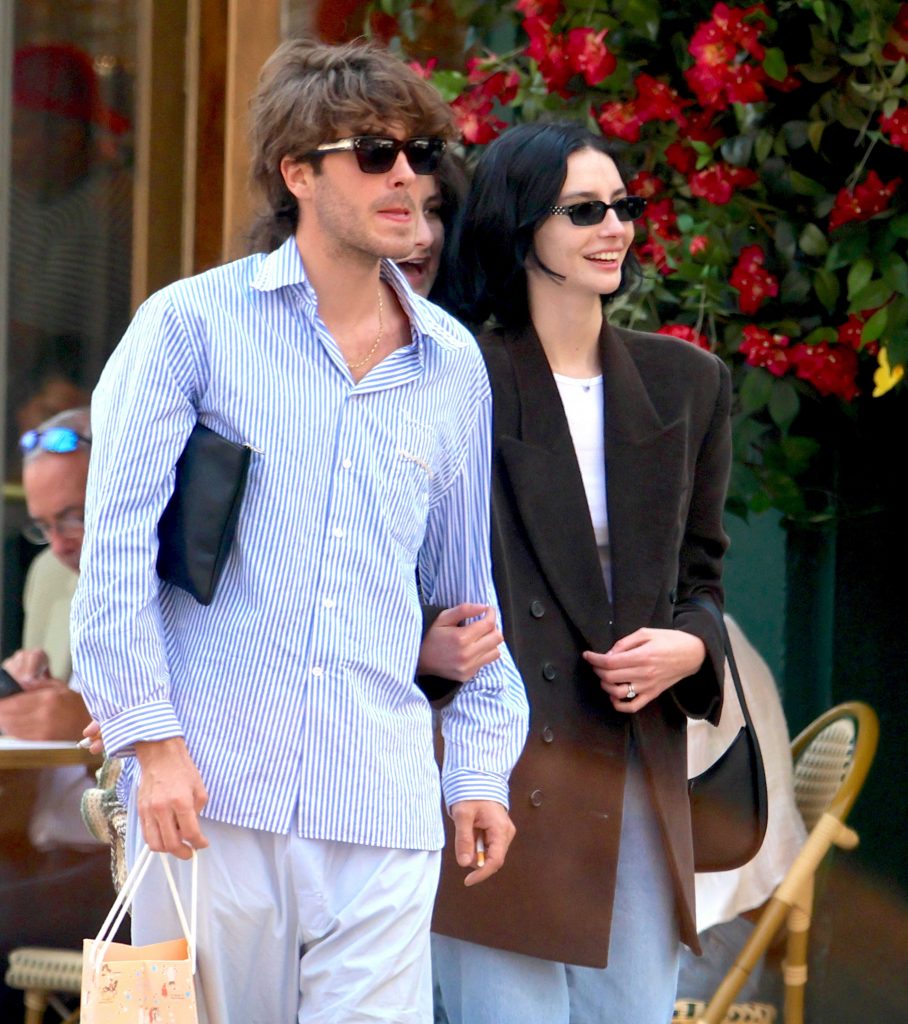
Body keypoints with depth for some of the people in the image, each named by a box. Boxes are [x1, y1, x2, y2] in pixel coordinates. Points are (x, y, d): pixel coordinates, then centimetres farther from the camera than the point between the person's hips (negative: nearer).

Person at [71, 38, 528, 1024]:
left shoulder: (452, 366, 14)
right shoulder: (193, 324, 3)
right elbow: (117, 546, -1)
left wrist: (481, 765, 15)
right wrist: (152, 739, -8)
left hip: (380, 809, 2)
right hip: (207, 790, -2)